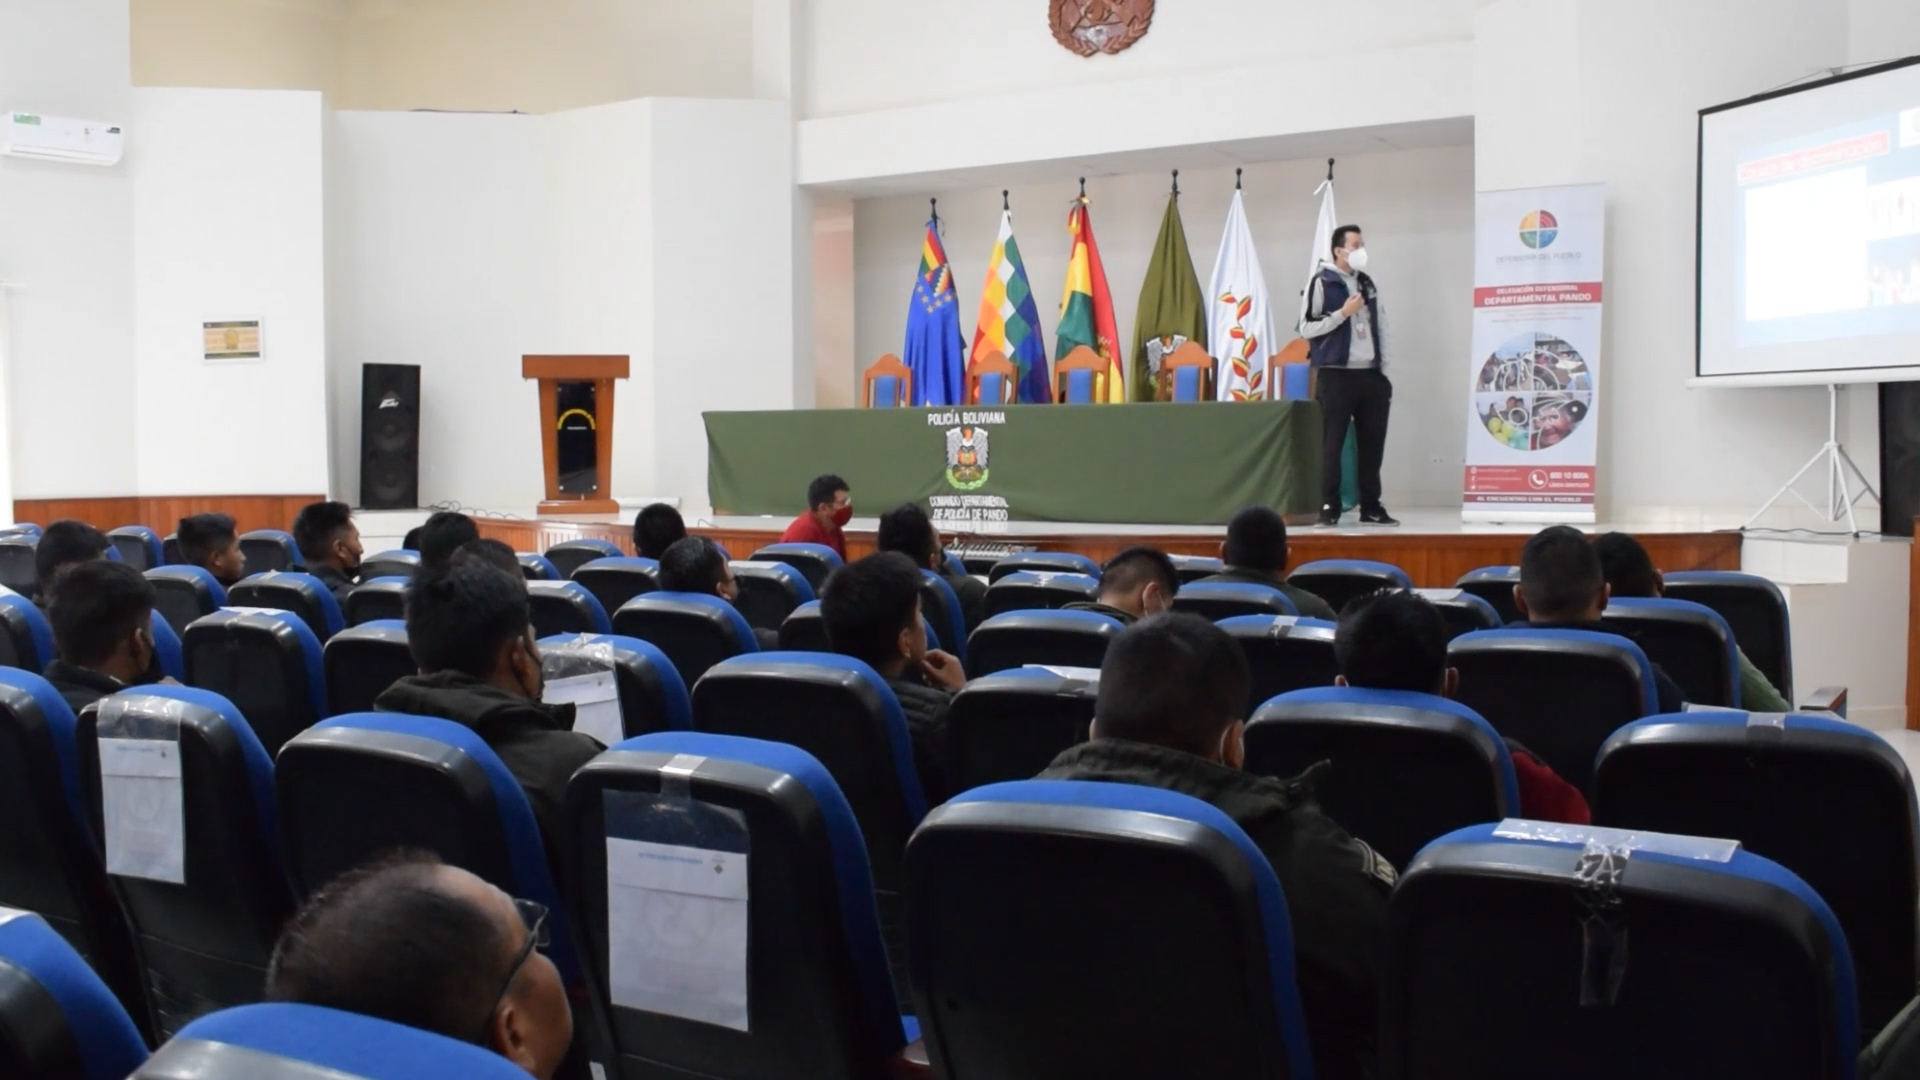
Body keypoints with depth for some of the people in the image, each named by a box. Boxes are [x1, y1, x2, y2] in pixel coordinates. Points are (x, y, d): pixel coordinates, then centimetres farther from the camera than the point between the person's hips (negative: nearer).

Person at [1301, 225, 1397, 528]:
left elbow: (1380, 327, 18)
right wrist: (1343, 312, -14)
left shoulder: (1367, 283, 16)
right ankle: (1329, 507, 2)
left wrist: (1384, 370, 12)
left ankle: (1371, 506, 13)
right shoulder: (1322, 282, -3)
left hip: (1370, 375, 6)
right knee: (1333, 444, -3)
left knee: (1372, 443, 6)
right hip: (1336, 375, -6)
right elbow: (1306, 328, -9)